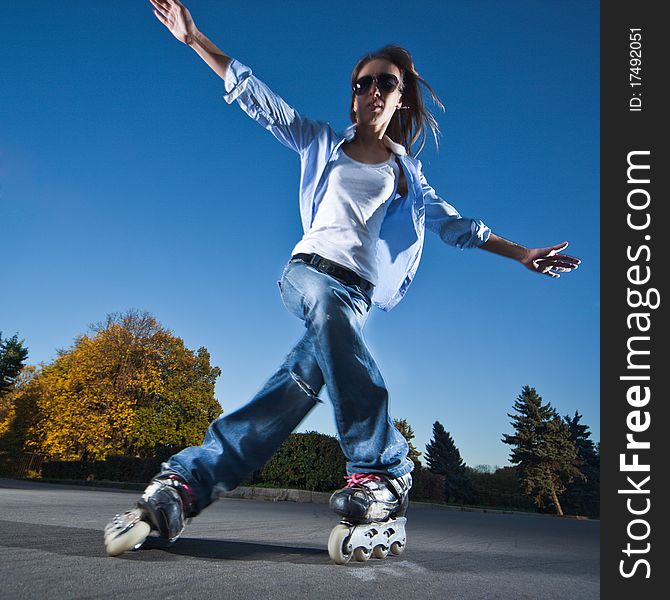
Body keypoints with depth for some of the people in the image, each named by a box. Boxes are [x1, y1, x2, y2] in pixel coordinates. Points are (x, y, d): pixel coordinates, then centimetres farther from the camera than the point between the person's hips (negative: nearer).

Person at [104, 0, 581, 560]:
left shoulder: (407, 174, 22)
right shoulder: (321, 142, 19)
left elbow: (454, 223, 23)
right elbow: (256, 97, 17)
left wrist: (522, 252, 17)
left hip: (359, 293, 2)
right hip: (308, 268, -1)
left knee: (301, 380, -27)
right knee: (330, 310, -39)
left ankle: (184, 483, -29)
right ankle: (383, 466, -38)